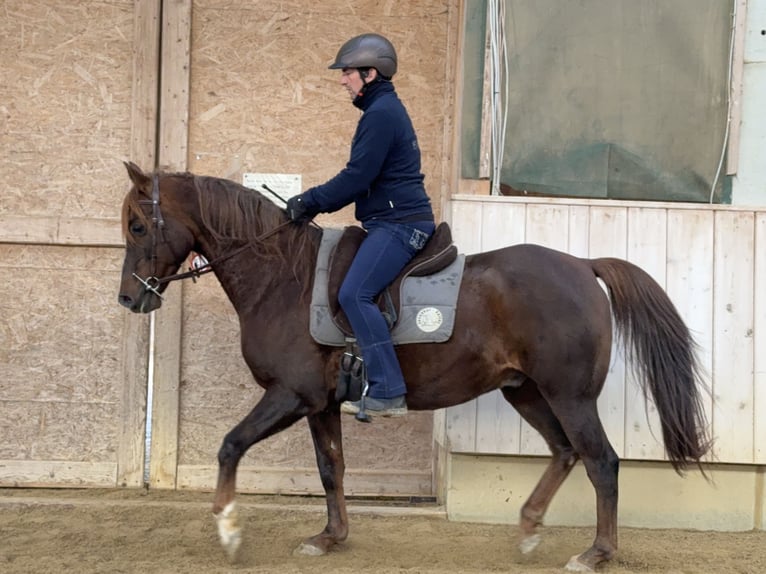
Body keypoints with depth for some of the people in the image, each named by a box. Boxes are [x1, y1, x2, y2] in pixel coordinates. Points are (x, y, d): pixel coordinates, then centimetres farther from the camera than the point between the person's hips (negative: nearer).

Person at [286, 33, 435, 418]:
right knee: (356, 293, 16)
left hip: (399, 223, -11)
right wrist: (315, 201, 16)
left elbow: (357, 177, -19)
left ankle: (388, 393, -24)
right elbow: (362, 175, 23)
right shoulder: (385, 109, 20)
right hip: (394, 221, 11)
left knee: (354, 294, -22)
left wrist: (311, 202, -10)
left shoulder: (381, 113, -14)